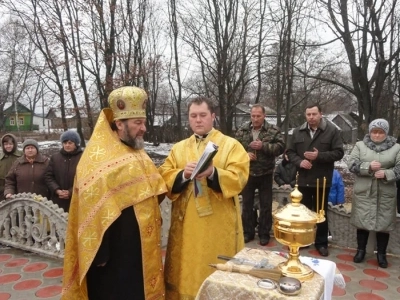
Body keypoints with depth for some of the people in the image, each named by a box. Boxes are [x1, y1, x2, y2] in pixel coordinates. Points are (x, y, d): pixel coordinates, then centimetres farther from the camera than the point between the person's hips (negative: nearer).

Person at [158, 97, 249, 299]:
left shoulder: (231, 145, 1)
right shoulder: (178, 148, 11)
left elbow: (238, 178, -11)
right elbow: (165, 177, 1)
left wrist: (213, 174, -27)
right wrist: (184, 174, -19)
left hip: (219, 223, -3)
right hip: (186, 222, 3)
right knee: (187, 266, 11)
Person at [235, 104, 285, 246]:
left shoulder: (273, 130, -5)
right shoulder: (242, 130, 2)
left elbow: (280, 147, -13)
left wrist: (263, 146, -24)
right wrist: (244, 154, -16)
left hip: (265, 174, -2)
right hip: (247, 173, 2)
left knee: (266, 205, 9)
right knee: (247, 204, 12)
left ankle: (264, 233, 23)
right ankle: (248, 232, 26)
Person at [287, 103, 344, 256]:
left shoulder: (332, 130, -6)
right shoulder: (298, 132, 4)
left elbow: (339, 152, -8)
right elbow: (290, 152, 7)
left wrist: (319, 156, -20)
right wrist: (299, 162, -13)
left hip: (322, 180, -3)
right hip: (303, 180, 3)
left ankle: (321, 243, 25)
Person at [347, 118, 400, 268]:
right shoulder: (360, 145, 4)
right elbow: (351, 164, -5)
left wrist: (386, 174, -18)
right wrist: (368, 166, -20)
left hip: (385, 194, 0)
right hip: (364, 192, 0)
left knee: (383, 224, 7)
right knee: (362, 222, 8)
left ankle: (381, 254, 23)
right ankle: (361, 250, 24)